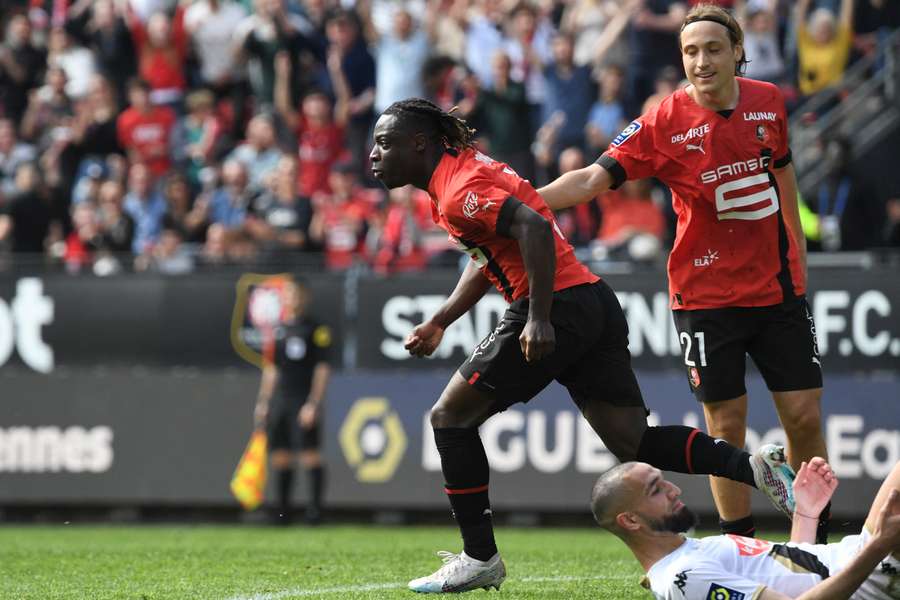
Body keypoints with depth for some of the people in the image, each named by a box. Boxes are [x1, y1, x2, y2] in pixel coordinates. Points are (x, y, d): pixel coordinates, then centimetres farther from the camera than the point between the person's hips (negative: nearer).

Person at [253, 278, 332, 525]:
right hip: (279, 400, 6)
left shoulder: (316, 329, -2)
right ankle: (282, 510, 12)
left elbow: (322, 369, -5)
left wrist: (314, 403, -13)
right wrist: (263, 401, 15)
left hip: (304, 401, -6)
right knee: (280, 456, 6)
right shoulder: (277, 329, 15)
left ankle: (315, 507, -10)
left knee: (310, 455, -11)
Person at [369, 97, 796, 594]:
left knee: (451, 416, 0)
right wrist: (438, 323, 27)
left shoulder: (459, 190, -11)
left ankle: (478, 559, 2)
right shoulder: (461, 172, 21)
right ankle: (754, 467, -11)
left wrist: (539, 320, -27)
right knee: (632, 442, 3)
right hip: (595, 305, 10)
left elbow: (533, 227, -25)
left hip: (559, 307, -10)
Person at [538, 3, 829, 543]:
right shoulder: (665, 123, -12)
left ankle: (815, 547, 16)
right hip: (706, 293, -3)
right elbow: (595, 178, -17)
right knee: (726, 426, 0)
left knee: (804, 416, 2)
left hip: (777, 288, 3)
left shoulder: (768, 102, 0)